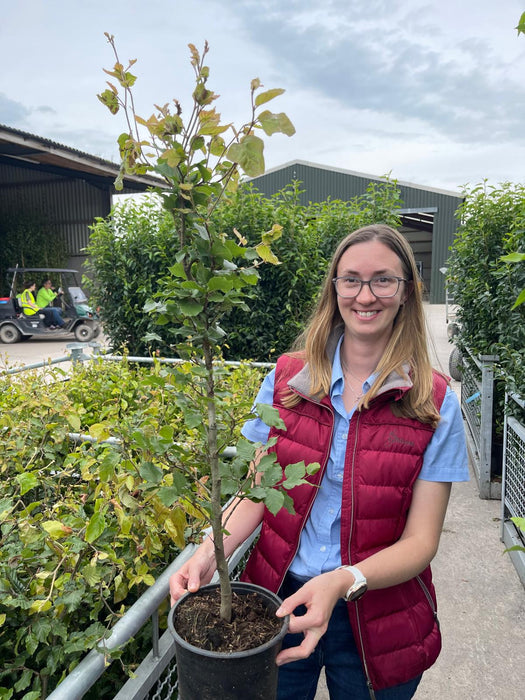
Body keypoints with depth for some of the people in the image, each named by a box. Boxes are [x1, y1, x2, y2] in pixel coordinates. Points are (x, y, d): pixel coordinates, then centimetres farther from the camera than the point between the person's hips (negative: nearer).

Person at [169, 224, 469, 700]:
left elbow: (420, 541, -13)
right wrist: (209, 553, -21)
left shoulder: (434, 404, -13)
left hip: (374, 617, -1)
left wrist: (341, 582, -29)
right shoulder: (286, 378, -7)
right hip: (278, 601, 1)